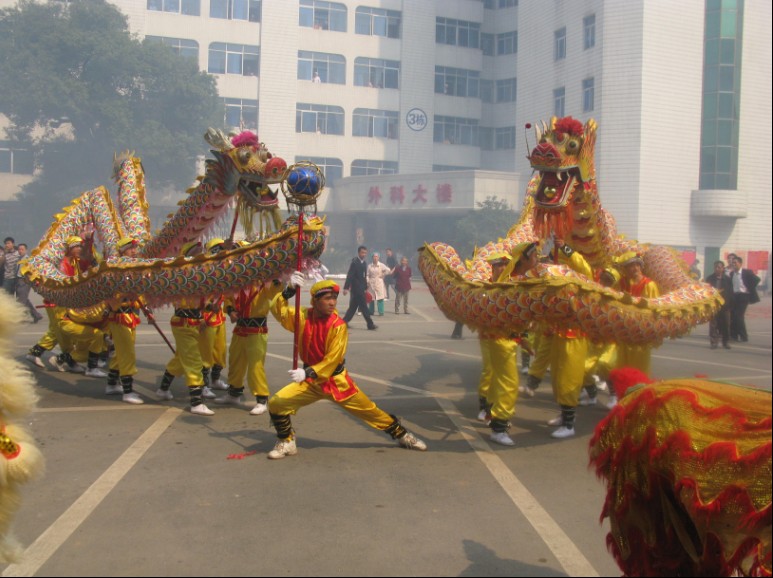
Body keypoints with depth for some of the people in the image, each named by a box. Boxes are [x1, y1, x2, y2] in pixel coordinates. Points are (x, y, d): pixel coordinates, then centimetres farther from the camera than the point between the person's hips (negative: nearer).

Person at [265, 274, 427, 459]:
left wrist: (308, 372, -30)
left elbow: (332, 360, -20)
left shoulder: (338, 326, -17)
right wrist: (290, 290, -30)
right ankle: (286, 443, 8)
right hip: (311, 380, 2)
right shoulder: (303, 317, -7)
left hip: (336, 380, -2)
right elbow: (277, 309, -15)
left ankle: (401, 434, 24)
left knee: (369, 410, 4)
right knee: (276, 403, -13)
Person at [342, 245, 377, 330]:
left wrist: (366, 288, 18)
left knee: (353, 306, 11)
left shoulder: (364, 263, 14)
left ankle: (344, 321, 17)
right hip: (356, 288, -9)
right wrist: (346, 288, -22)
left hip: (361, 288, 9)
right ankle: (370, 324, -4)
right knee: (363, 306, -7)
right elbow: (349, 275, -17)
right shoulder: (354, 262, -12)